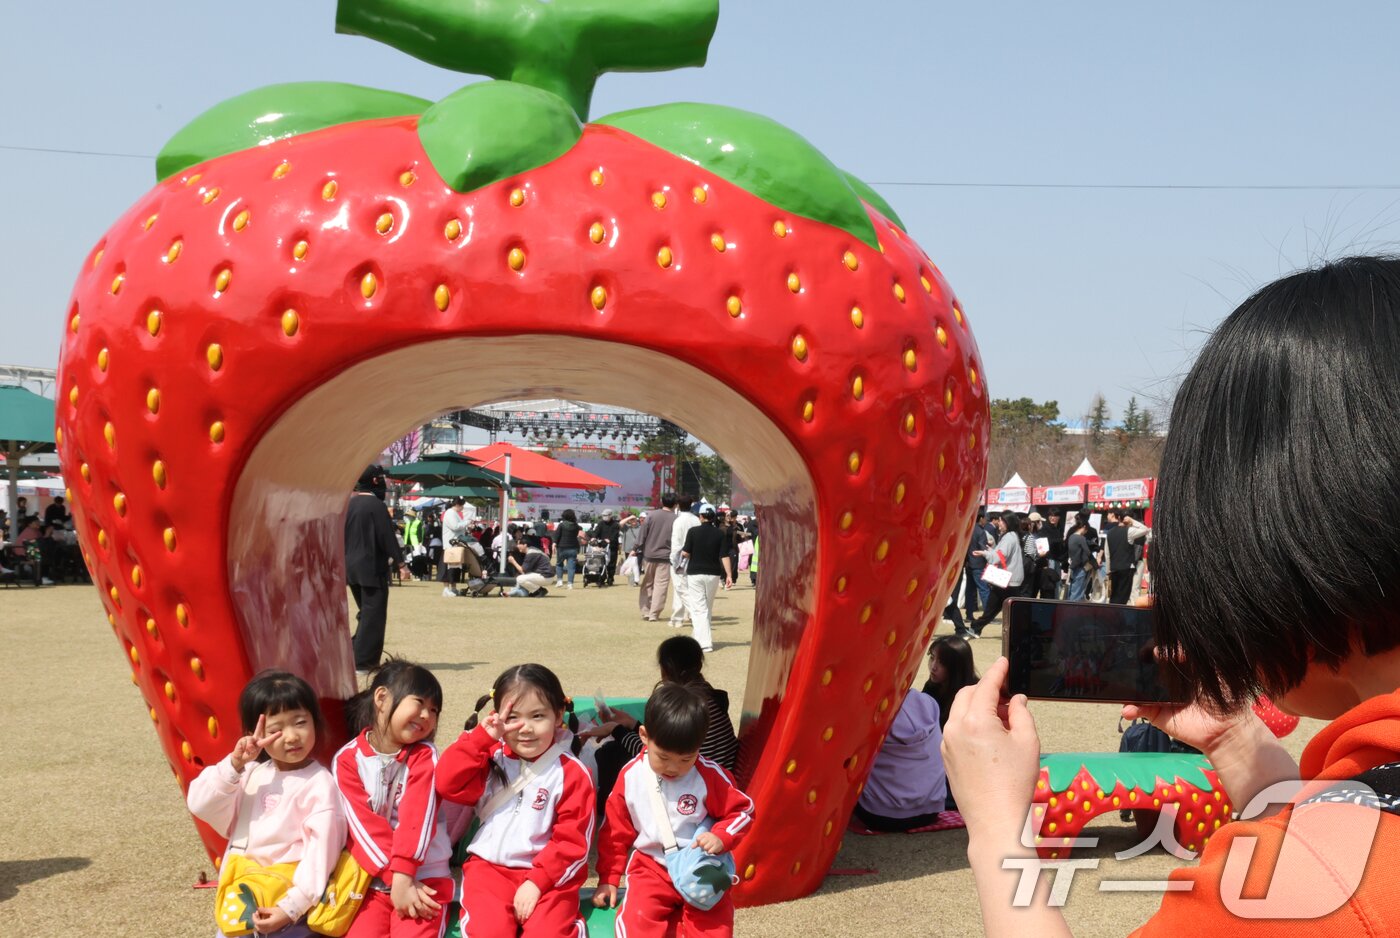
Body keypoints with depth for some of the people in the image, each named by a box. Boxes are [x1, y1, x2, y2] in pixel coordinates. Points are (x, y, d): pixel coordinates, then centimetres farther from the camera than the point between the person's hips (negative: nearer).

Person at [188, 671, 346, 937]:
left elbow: (320, 852, -18)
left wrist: (291, 907, -24)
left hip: (284, 904, -5)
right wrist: (234, 764, -15)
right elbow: (199, 804, -3)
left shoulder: (319, 785, -14)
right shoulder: (252, 772, 4)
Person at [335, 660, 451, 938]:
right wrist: (395, 880, -17)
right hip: (373, 879, 0)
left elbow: (417, 815, -12)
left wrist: (404, 876, -23)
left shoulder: (424, 755, 0)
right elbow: (365, 825, -9)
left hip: (424, 875, 0)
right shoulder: (347, 759, -1)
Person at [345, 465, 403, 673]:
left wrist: (346, 561, 23)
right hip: (372, 568, -8)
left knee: (365, 613, 21)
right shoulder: (375, 505, -15)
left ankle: (355, 654, 19)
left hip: (351, 568, 8)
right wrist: (399, 561, -12)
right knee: (373, 615, -1)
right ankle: (364, 661, -1)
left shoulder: (350, 504, 8)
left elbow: (343, 535, 15)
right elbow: (387, 536, -17)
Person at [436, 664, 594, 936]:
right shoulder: (492, 760, 5)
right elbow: (448, 784, -10)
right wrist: (483, 736, -13)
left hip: (549, 873, -2)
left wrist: (537, 881, -15)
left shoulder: (571, 773, -4)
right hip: (490, 867, 2)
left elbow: (573, 841, -6)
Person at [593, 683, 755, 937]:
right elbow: (616, 831, 6)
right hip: (651, 867, 0)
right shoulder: (630, 777, -5)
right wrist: (608, 878, 8)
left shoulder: (710, 776, -12)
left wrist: (721, 838, -20)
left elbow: (742, 811, -2)